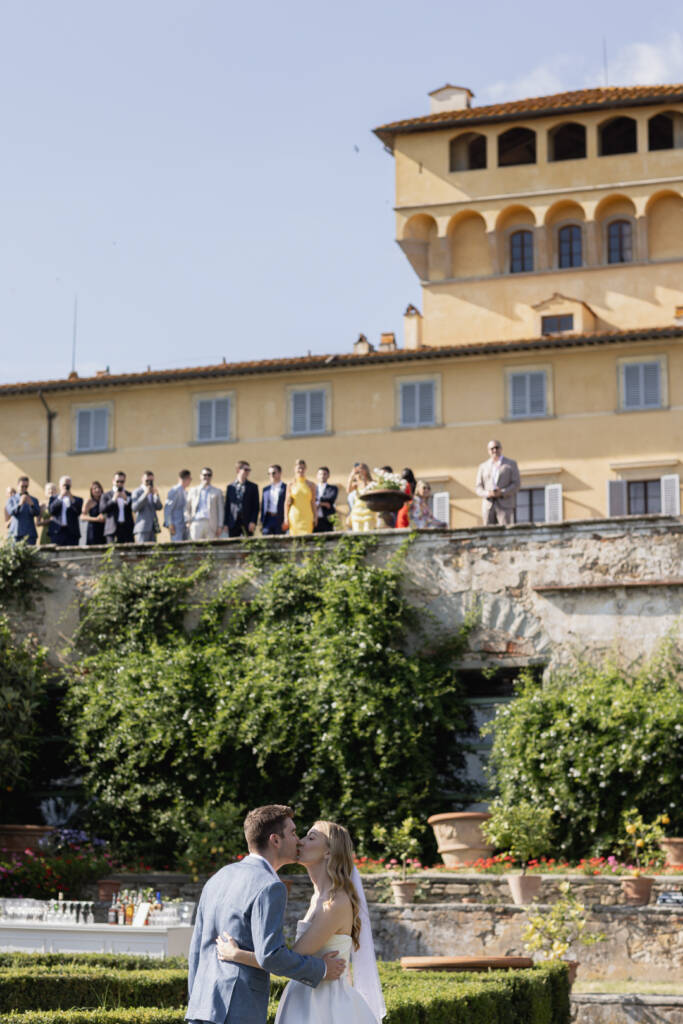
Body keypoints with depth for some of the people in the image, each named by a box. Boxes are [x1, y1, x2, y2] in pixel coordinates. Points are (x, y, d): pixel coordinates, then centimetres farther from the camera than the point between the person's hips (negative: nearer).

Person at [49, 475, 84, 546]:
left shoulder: (77, 500, 13)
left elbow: (78, 512, -5)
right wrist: (60, 497, -10)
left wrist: (72, 499, -15)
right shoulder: (54, 499, 14)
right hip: (57, 533, 0)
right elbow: (51, 511, -5)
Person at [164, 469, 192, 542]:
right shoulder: (174, 491, -10)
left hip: (184, 526, 8)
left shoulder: (185, 492, 17)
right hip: (176, 525, -8)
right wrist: (170, 525, -16)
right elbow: (167, 509, -12)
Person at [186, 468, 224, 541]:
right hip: (196, 523, 1)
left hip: (211, 524, -1)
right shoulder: (193, 491, 18)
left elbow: (220, 510, 9)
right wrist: (188, 521, 2)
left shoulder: (217, 492, 14)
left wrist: (220, 526, 1)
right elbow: (187, 508, 17)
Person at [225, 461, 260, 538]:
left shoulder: (253, 487, 8)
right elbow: (227, 506, 10)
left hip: (247, 523, -1)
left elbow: (256, 506, 2)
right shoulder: (230, 487, 12)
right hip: (233, 523, 1)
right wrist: (226, 523, 2)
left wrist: (253, 522, -9)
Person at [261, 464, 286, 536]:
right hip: (267, 521, 4)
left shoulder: (286, 488, 0)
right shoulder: (266, 489, 16)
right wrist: (262, 522, 10)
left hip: (280, 521, -4)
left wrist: (286, 521, -10)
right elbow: (263, 506, 17)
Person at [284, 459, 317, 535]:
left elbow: (313, 503, 7)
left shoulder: (310, 485, 6)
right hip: (294, 517, 0)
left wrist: (315, 517, 2)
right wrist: (286, 518, 2)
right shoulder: (290, 485, 6)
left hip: (307, 517, 0)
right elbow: (287, 503, 8)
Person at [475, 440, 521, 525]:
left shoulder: (511, 464, 10)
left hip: (506, 505, -2)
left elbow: (516, 484, 2)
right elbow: (478, 487, 12)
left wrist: (502, 493, -13)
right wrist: (487, 493, -10)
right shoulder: (483, 466, 17)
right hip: (488, 506, 2)